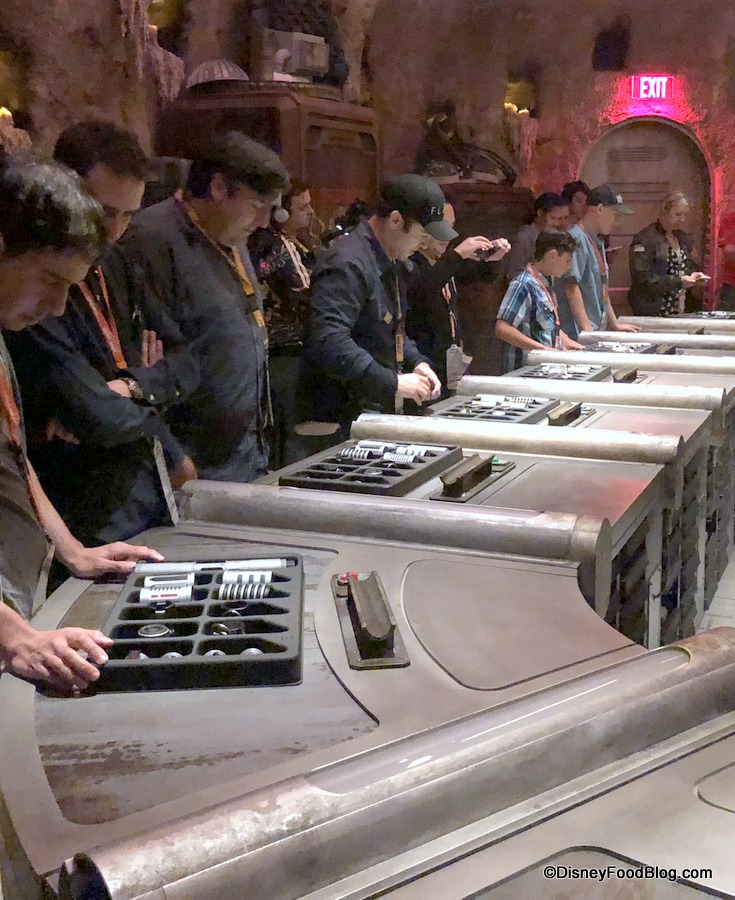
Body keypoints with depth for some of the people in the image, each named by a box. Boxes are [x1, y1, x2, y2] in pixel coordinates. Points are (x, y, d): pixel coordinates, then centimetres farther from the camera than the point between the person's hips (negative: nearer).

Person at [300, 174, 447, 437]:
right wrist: (392, 383, -27)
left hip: (381, 413, 10)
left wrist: (416, 362, 7)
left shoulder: (389, 265, 15)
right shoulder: (348, 264, -19)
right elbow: (328, 341, -30)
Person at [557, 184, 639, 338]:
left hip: (598, 331, 9)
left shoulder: (598, 241, 19)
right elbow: (571, 286, -17)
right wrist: (587, 329, -20)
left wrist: (615, 325, 24)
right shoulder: (576, 238, -11)